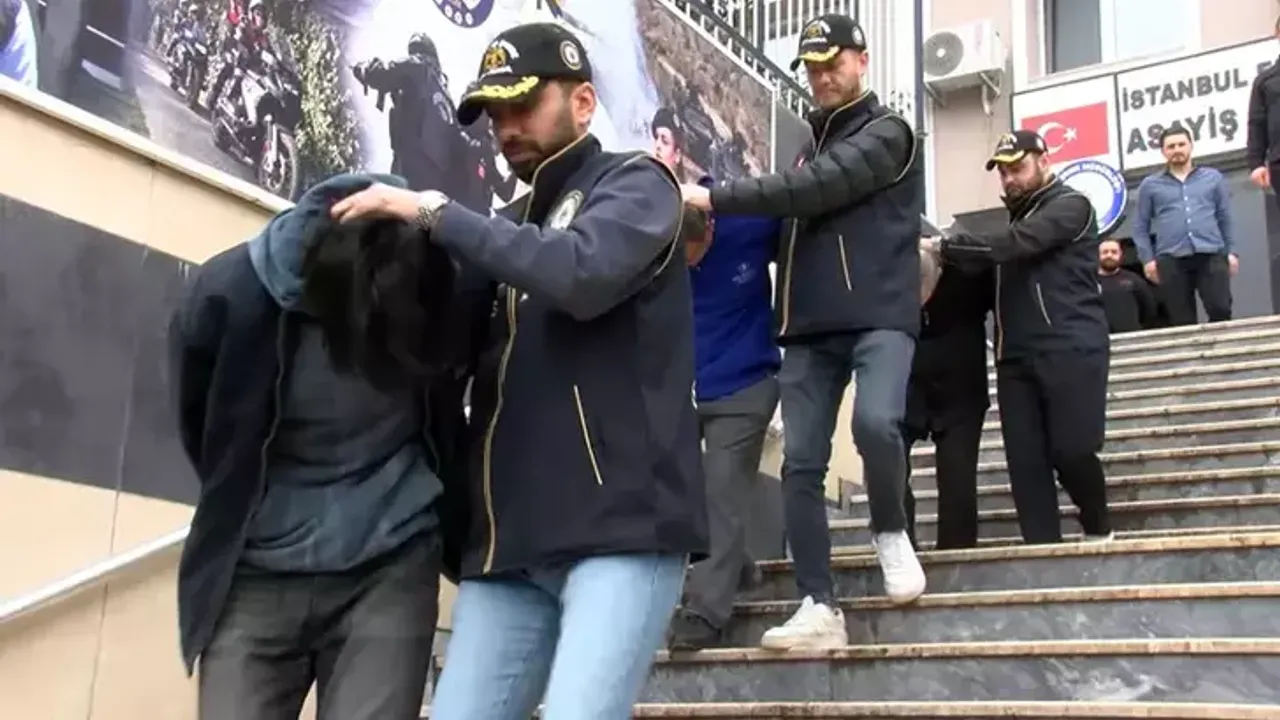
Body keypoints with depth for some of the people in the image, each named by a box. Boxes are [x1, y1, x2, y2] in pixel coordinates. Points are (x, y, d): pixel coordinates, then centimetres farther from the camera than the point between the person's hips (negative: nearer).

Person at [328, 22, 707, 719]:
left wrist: (434, 212, -12)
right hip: (510, 544, 6)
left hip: (621, 528, -6)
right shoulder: (510, 227, 23)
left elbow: (581, 273, -17)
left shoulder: (635, 184, 4)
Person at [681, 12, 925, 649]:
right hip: (810, 327, 6)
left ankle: (890, 532, -1)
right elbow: (797, 214, 18)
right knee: (800, 465, -3)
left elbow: (817, 188, -15)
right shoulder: (813, 140, 23)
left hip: (879, 316, -6)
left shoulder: (886, 132, 1)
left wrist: (715, 199, -18)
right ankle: (819, 609, 1)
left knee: (875, 423, -30)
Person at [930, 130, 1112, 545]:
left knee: (1071, 449, -12)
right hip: (1017, 356, 7)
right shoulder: (1019, 215, 25)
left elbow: (1013, 245, -17)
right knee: (1025, 461, -3)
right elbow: (1001, 267, 19)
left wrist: (944, 246, -17)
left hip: (1070, 350, -7)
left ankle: (1099, 529, 13)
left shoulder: (1069, 206, 0)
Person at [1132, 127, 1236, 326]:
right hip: (1171, 259, 0)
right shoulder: (1150, 185, 13)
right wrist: (1148, 259, 0)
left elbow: (1226, 218, 15)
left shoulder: (1213, 177, 17)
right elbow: (1140, 226, 11)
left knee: (1221, 310, -13)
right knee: (1182, 320, -2)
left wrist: (1231, 252, 6)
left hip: (1211, 254, 1)